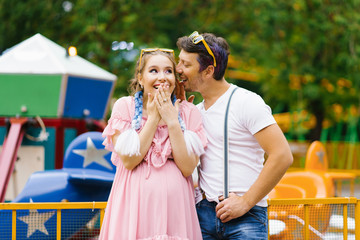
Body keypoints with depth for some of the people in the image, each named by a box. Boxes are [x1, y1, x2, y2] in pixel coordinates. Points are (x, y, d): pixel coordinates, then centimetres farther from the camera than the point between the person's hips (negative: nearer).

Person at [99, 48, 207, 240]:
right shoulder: (124, 107, 1)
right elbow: (128, 161, -10)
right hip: (135, 205, -1)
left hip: (174, 203, 1)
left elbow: (188, 168, -7)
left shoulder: (189, 112, 4)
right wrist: (154, 118, -9)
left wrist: (172, 122, -10)